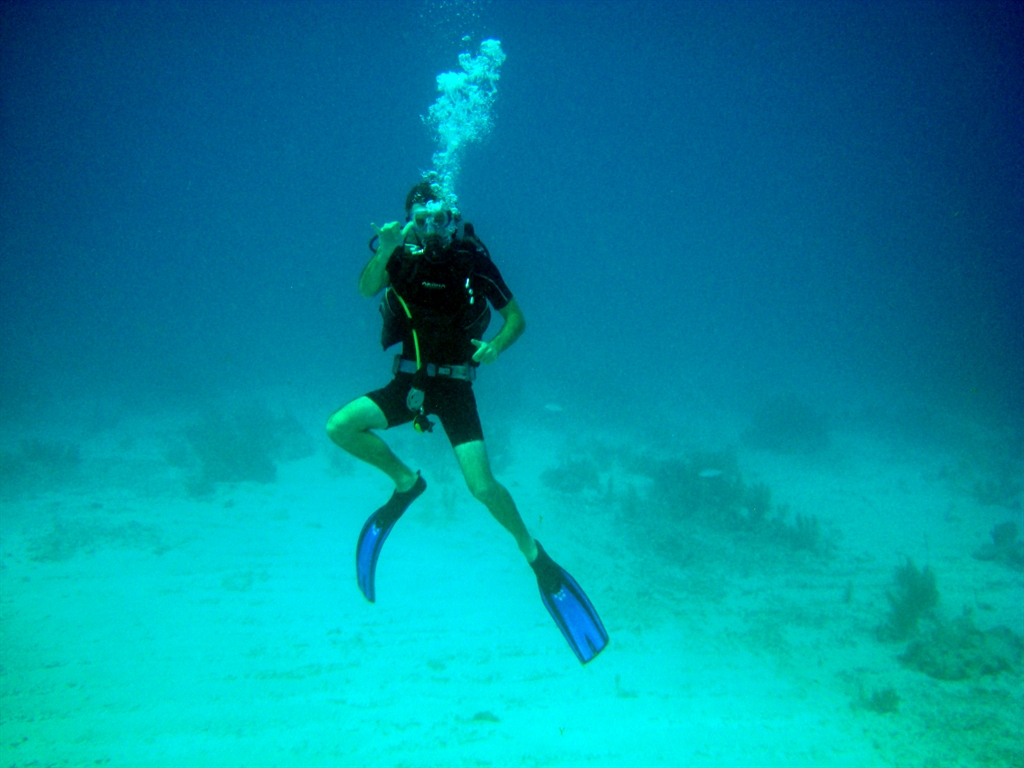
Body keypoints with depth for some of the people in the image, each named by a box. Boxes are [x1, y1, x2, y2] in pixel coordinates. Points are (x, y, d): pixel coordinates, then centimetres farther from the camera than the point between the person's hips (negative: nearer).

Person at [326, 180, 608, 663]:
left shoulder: (473, 260, -8)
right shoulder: (403, 257, -2)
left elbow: (516, 318, -4)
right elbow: (366, 288, -20)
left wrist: (495, 347, -24)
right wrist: (383, 251, -38)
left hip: (454, 384, -3)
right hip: (409, 380, 4)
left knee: (481, 484, -17)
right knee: (340, 427, -14)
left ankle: (537, 558, 6)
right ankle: (406, 484, 10)